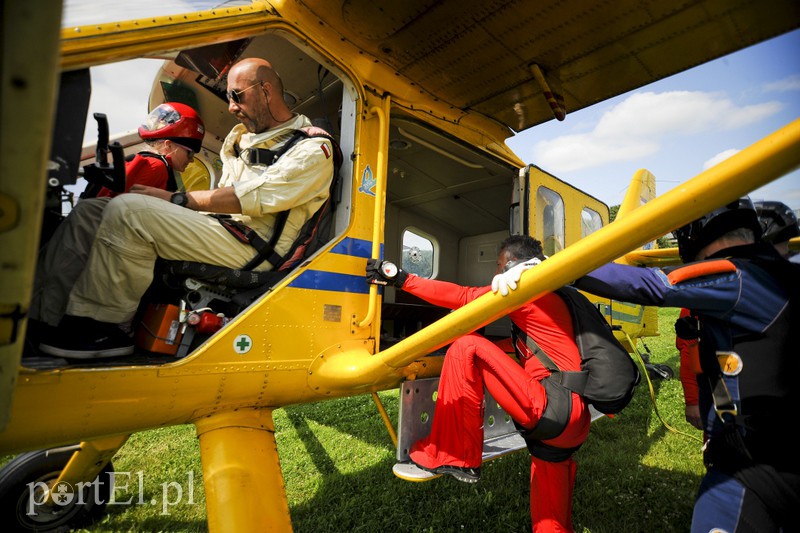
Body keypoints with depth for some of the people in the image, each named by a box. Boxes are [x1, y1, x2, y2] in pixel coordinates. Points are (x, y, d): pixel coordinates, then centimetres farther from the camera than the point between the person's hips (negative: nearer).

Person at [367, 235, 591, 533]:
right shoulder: (550, 297, 22)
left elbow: (462, 297, -9)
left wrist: (402, 280, -6)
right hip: (574, 424, 10)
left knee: (467, 348, -14)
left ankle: (454, 458, -7)